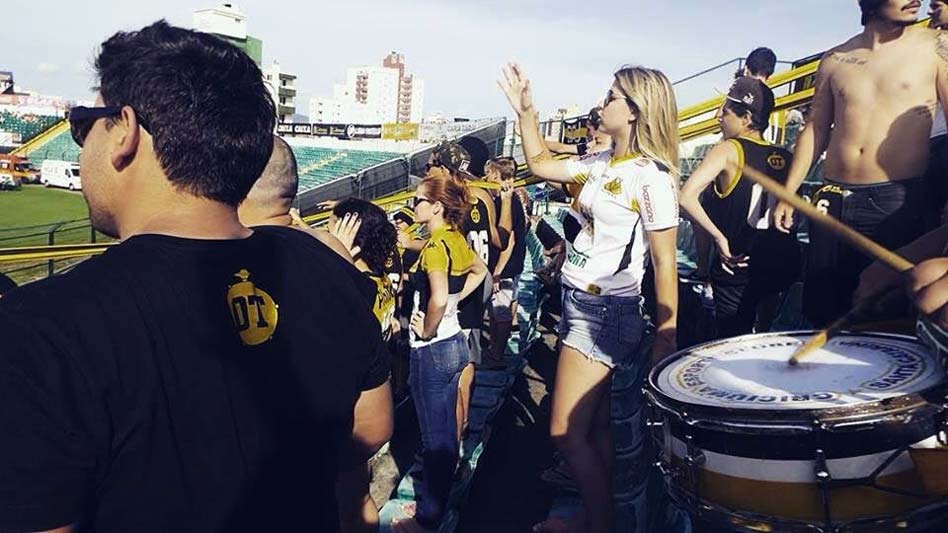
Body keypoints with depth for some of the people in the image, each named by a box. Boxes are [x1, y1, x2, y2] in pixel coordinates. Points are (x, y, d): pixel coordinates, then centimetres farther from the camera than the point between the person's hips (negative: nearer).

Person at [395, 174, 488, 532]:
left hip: (432, 351, -9)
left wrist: (427, 331, -18)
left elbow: (438, 298, -35)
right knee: (446, 430, 20)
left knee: (434, 437, 4)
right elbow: (480, 271, 23)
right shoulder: (456, 239, 5)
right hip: (454, 342, 9)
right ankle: (439, 502, 37)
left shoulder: (435, 245, -21)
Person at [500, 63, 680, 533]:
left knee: (566, 433, -3)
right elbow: (540, 166, 22)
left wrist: (666, 337, -14)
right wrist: (525, 112, 14)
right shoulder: (602, 163, 9)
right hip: (579, 302, 8)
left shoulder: (652, 178, -15)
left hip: (607, 312, -8)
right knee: (592, 427, 17)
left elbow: (664, 263, -15)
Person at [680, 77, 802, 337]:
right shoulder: (785, 157, 4)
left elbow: (686, 196, -22)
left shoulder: (728, 150, -9)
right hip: (785, 264, 5)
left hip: (739, 266, -5)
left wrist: (719, 238, -16)